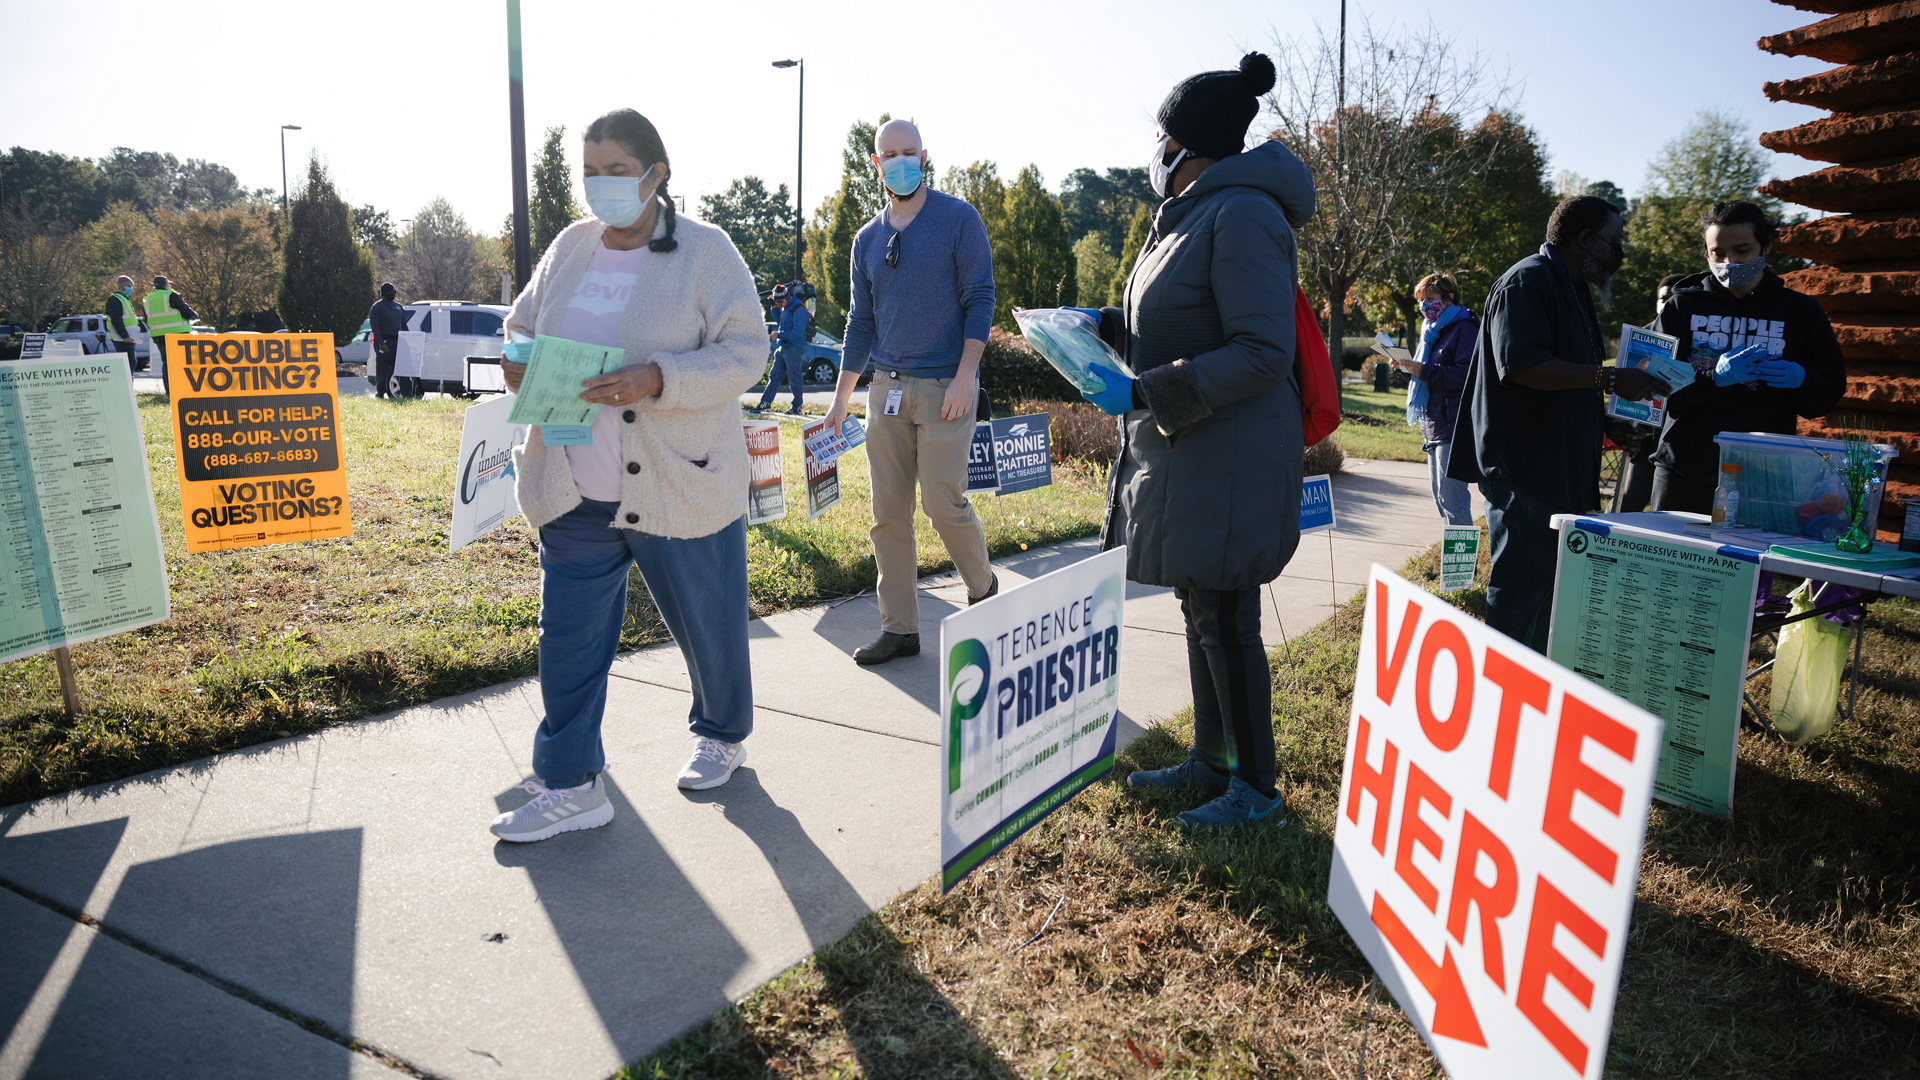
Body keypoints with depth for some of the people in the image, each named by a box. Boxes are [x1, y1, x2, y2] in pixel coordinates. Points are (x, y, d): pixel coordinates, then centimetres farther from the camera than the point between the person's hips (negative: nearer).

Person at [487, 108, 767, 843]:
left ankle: (723, 737, 38)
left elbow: (745, 353, -13)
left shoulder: (705, 251, -7)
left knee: (707, 624, 12)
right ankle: (570, 784, 17)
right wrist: (517, 361, -5)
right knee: (568, 634, 5)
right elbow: (522, 324, 20)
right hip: (574, 492, 5)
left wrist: (656, 380, -27)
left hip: (679, 487, -4)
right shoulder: (569, 247, 9)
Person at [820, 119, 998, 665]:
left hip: (945, 387, -5)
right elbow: (861, 322, 16)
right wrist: (840, 397, 13)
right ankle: (899, 629, 11)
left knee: (943, 501, -8)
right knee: (888, 512, 2)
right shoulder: (867, 239, 14)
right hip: (887, 388, 5)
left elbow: (980, 298, -5)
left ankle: (983, 587, 21)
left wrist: (966, 375, -16)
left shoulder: (958, 218, 0)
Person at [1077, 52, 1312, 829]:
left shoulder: (1242, 216, -16)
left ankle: (1258, 786, 16)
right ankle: (1210, 760, 31)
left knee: (1225, 621, -1)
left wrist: (1141, 393, -25)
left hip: (1227, 461, -10)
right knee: (1200, 612, 16)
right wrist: (1108, 326, 11)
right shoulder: (1191, 216, 15)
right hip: (1180, 454, 10)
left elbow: (1263, 354, -22)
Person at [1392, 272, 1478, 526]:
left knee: (1451, 496, -12)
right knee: (1439, 495, 13)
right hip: (1433, 427, 10)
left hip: (1454, 427, -10)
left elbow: (1465, 374, -20)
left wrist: (1424, 371, -22)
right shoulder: (1432, 330, 21)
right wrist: (1409, 367, 9)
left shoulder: (1464, 329, -8)